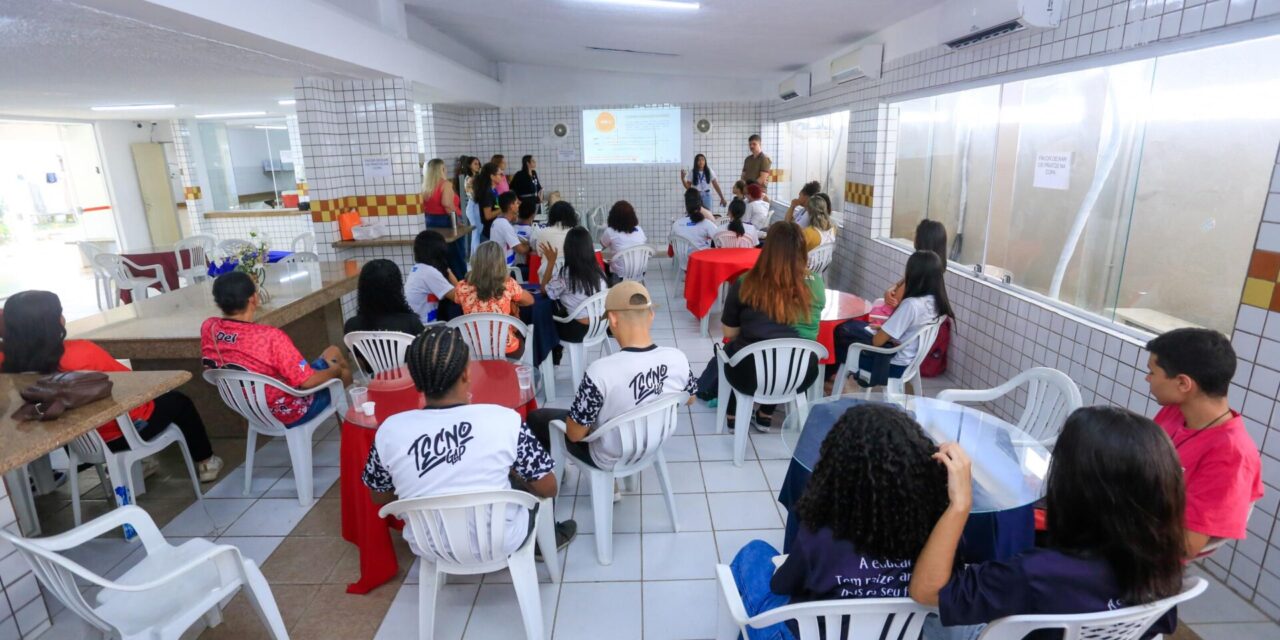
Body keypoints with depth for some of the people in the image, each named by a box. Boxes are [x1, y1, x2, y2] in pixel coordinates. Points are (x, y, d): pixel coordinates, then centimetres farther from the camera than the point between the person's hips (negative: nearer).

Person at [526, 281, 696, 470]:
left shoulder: (601, 371, -37)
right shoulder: (678, 358, -21)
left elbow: (575, 434, -24)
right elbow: (690, 398, 0)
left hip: (610, 459, -5)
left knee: (536, 417, 16)